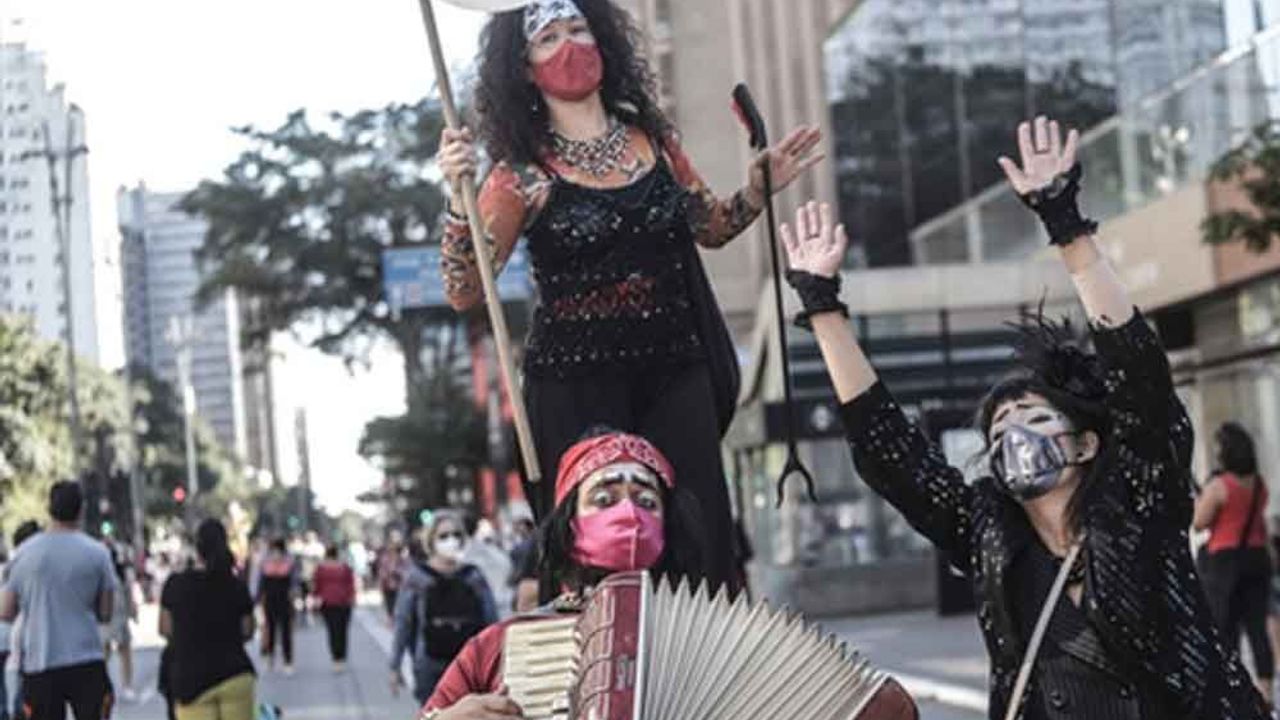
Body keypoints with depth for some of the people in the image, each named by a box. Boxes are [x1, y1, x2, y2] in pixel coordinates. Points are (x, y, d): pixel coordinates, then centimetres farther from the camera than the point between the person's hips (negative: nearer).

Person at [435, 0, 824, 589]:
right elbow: (463, 293, -6)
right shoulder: (523, 173, -4)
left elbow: (710, 228, 24)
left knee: (703, 540, -2)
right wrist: (458, 198, -19)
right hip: (577, 386, -3)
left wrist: (758, 191, 6)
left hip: (676, 373, 4)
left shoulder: (652, 139, 8)